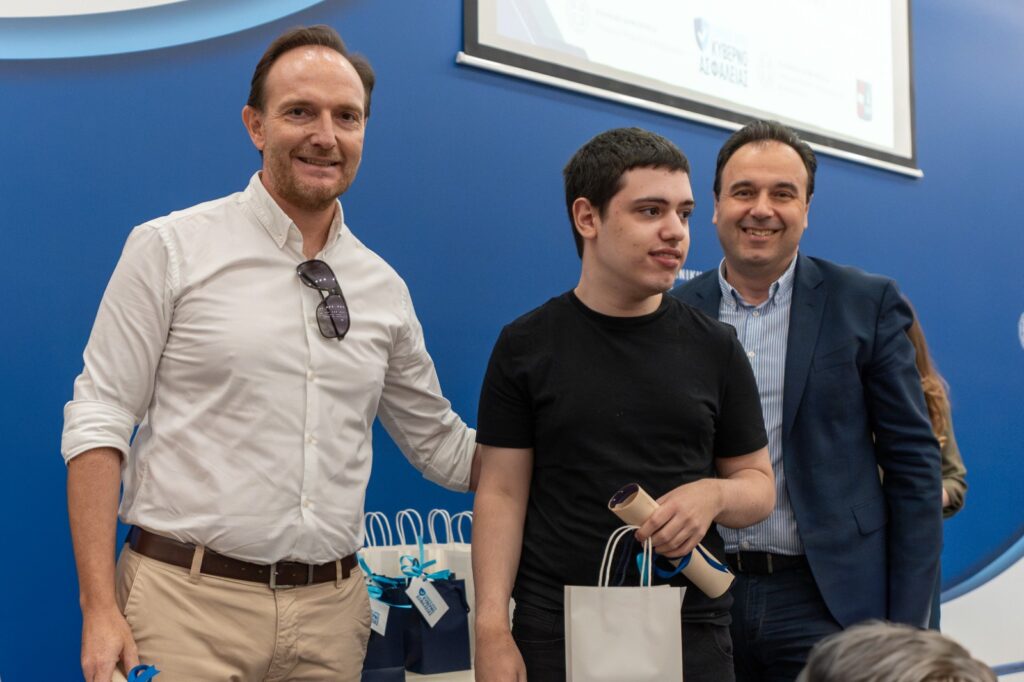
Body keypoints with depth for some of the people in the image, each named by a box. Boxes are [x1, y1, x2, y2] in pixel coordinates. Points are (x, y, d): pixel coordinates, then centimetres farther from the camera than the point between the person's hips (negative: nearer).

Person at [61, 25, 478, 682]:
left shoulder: (385, 288, 9)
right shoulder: (170, 248, -3)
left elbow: (441, 444, 18)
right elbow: (99, 423, -6)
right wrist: (100, 610, -12)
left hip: (332, 607, 4)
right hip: (187, 601, -4)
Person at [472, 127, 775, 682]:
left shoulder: (715, 347, 5)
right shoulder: (525, 345, -1)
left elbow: (759, 484, 10)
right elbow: (502, 493, -2)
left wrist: (714, 494, -13)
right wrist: (492, 627, -11)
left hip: (691, 633, 2)